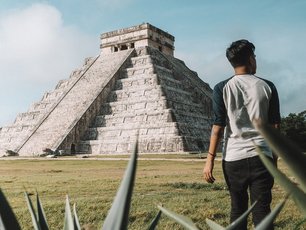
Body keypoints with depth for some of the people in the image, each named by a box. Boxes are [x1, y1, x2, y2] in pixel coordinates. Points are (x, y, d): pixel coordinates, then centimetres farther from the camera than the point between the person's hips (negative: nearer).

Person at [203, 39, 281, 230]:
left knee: (238, 209, 14)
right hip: (262, 157, 0)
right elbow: (275, 126, 4)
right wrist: (275, 157, 14)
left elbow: (218, 126, -6)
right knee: (262, 211, 2)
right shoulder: (267, 86, 3)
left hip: (233, 157, 0)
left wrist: (210, 159, -3)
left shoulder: (222, 88, 0)